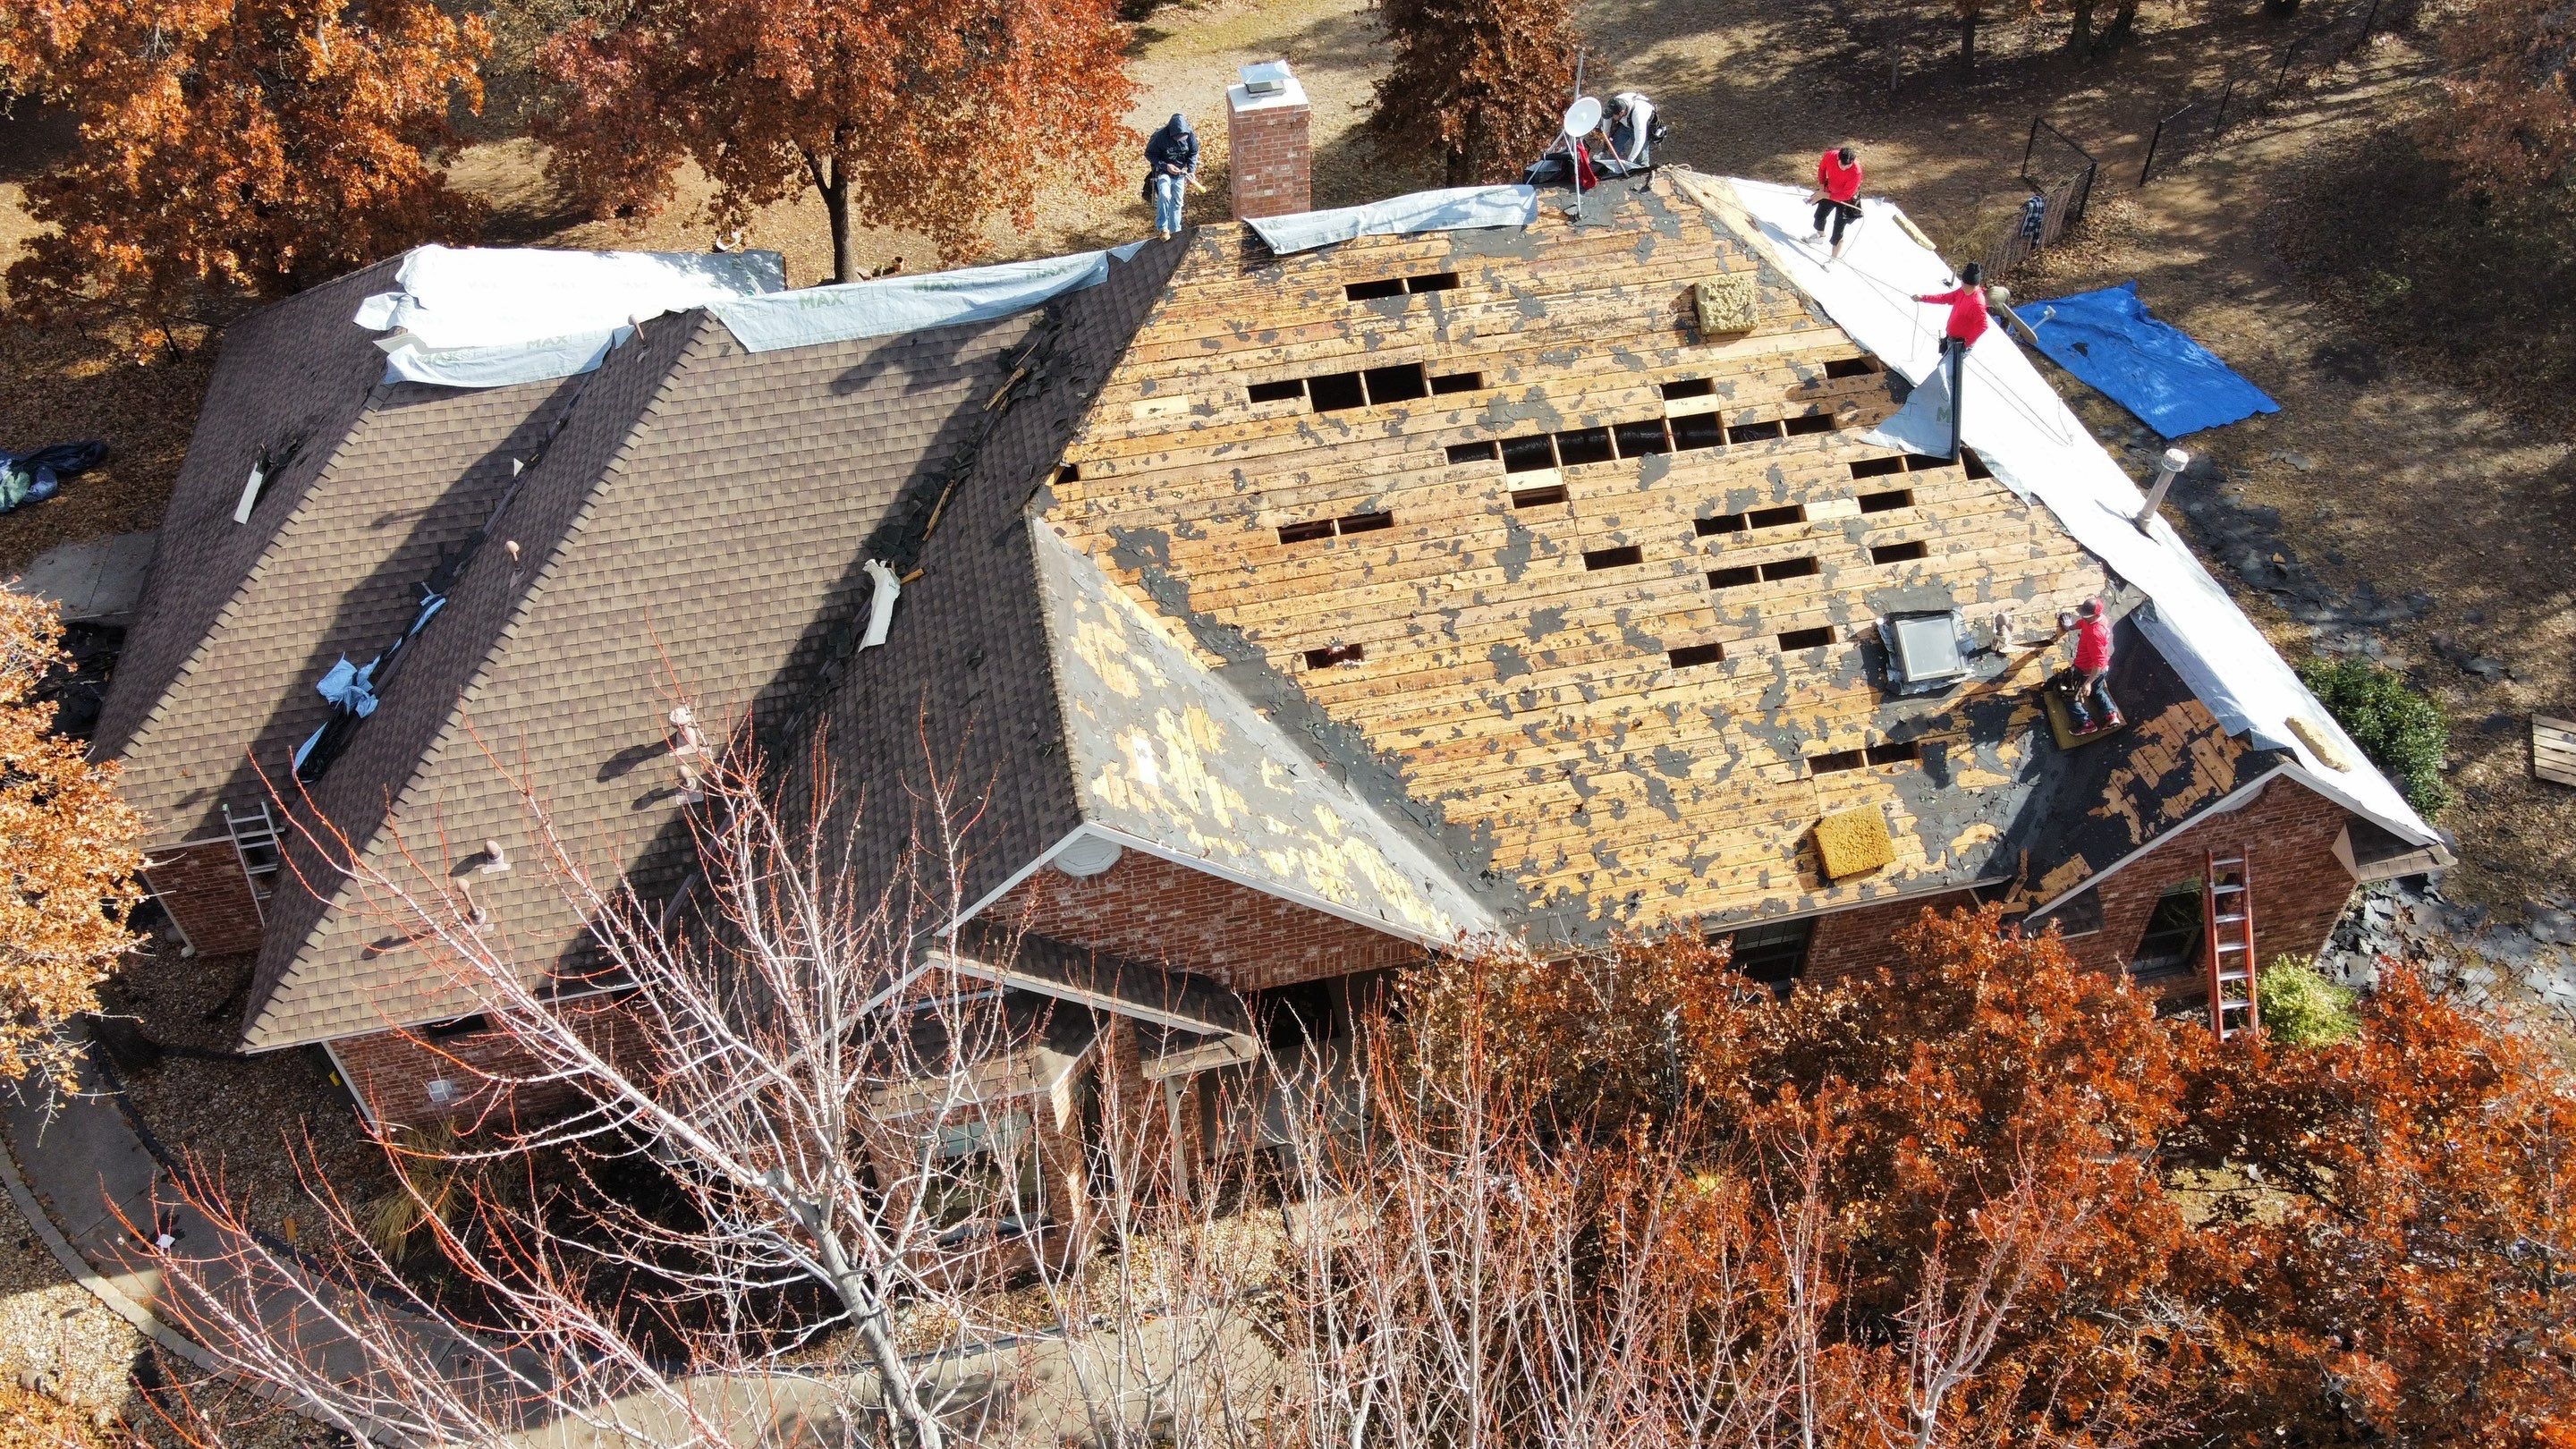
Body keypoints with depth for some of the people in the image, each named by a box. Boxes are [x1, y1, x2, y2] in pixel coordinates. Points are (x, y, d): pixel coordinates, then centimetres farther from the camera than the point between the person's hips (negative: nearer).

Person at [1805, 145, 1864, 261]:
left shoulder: (1856, 171, -39)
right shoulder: (1830, 156, -28)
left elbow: (1845, 195, -29)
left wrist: (1824, 195, -27)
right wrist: (1821, 186, -9)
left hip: (1846, 199, -5)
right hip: (1829, 191, 5)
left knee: (1838, 228, -2)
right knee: (1819, 216, 25)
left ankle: (1835, 258, 13)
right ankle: (1820, 236, 57)